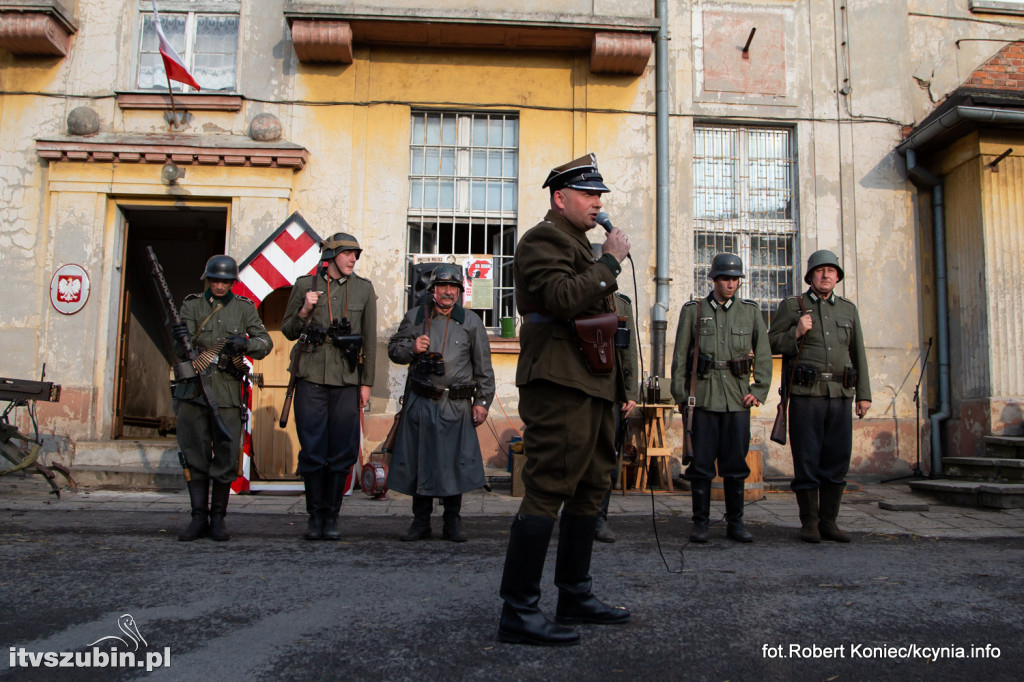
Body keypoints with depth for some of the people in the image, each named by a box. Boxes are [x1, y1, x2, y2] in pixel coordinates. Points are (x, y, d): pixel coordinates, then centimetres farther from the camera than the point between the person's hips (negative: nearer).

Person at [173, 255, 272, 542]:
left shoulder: (244, 308, 9)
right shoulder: (192, 305, 8)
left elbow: (265, 342, 4)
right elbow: (183, 352, -1)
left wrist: (245, 343, -16)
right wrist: (181, 338, -24)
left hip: (227, 392, 0)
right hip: (193, 391, 1)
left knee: (226, 457, 0)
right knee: (195, 456, 3)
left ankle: (218, 518, 13)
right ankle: (199, 517, 13)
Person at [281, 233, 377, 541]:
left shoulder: (364, 289, 8)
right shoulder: (304, 285, 6)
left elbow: (370, 340, 9)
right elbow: (288, 331, 12)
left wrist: (366, 383, 4)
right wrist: (304, 311, -8)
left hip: (346, 380, 1)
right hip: (311, 377, 0)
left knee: (341, 452, 1)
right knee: (312, 451, 1)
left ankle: (331, 516, 14)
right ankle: (315, 516, 14)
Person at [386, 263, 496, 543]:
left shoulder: (471, 321, 7)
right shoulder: (415, 317, 9)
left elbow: (483, 366, 7)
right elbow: (393, 349, 15)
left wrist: (482, 401, 1)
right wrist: (411, 348, -7)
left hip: (457, 406, -1)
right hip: (420, 402, 1)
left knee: (456, 462, -1)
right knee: (418, 461, 5)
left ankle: (452, 522, 14)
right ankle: (421, 521, 19)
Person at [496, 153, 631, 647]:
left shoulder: (577, 244, 27)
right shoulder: (544, 238, -6)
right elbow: (562, 299, -23)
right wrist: (610, 261, -12)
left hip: (590, 386, 11)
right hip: (560, 383, -11)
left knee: (589, 490, 13)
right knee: (548, 490, -12)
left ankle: (575, 596, 23)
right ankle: (518, 611, -7)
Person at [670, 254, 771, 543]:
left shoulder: (751, 311, 11)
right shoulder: (692, 311, 7)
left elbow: (763, 354, 10)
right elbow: (680, 355, 7)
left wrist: (759, 390, 1)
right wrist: (679, 394, 2)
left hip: (738, 397, 1)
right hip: (704, 395, -1)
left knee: (736, 461, 4)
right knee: (702, 461, 0)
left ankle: (735, 523, 14)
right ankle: (700, 523, 8)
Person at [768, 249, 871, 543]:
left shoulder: (848, 309, 16)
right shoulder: (792, 306, 6)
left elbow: (858, 353, 17)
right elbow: (771, 343, 4)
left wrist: (864, 394, 12)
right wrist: (796, 333, -14)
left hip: (840, 396, 4)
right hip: (805, 395, -3)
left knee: (837, 460, 4)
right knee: (807, 460, -1)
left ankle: (829, 522, 14)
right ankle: (809, 523, 9)